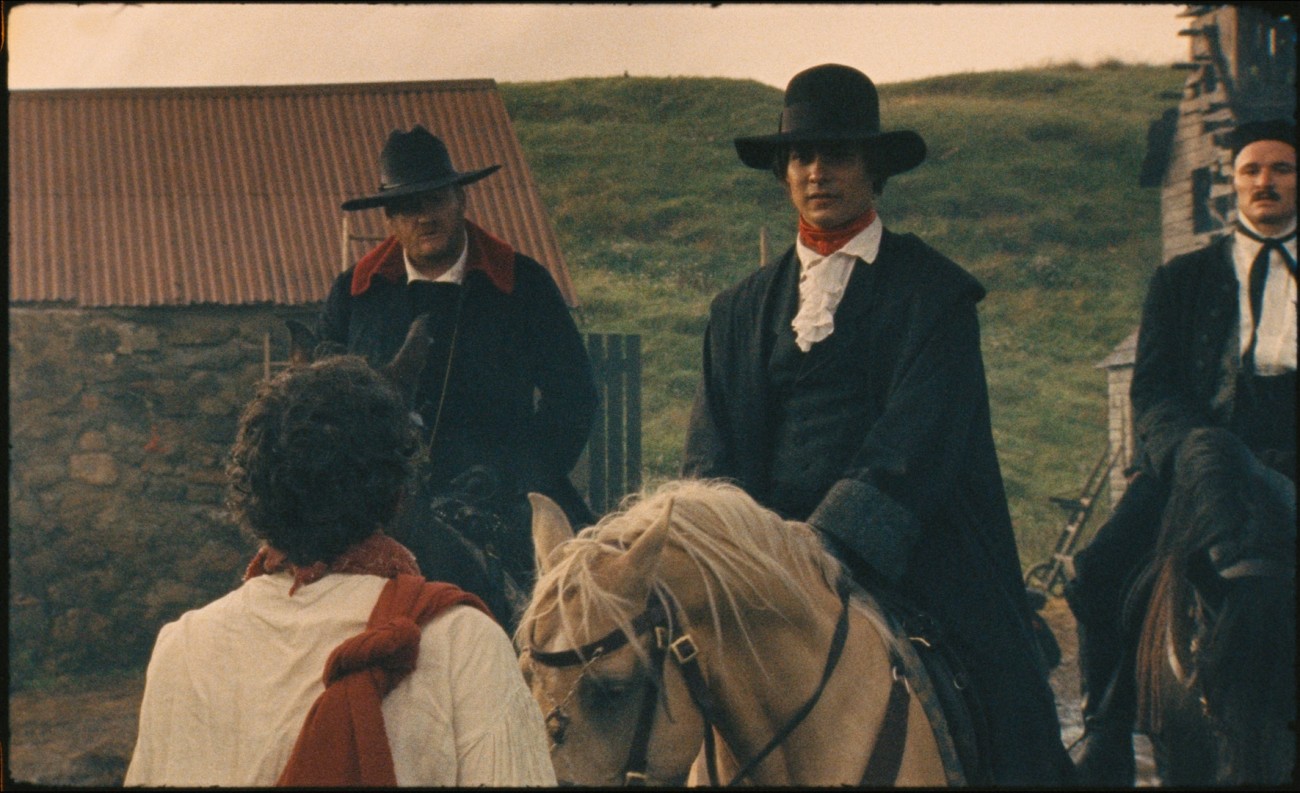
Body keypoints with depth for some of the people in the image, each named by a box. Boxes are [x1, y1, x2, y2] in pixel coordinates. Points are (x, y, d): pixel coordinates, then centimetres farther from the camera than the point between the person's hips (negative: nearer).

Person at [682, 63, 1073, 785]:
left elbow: (915, 445, -8)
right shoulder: (740, 310, 19)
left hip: (904, 558, -3)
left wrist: (831, 543, -21)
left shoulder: (933, 291, 5)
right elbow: (711, 452, 11)